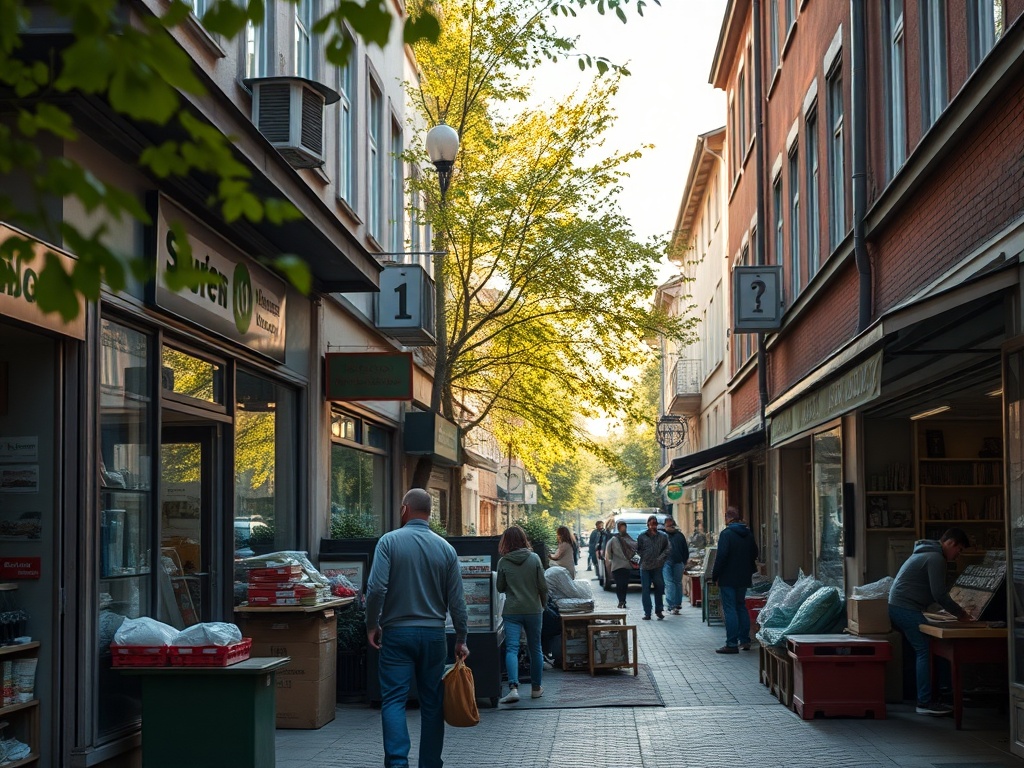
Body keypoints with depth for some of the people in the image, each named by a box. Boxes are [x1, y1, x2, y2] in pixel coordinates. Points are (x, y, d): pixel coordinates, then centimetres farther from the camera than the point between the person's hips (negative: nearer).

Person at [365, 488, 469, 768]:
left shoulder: (389, 541, -6)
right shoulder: (445, 548, 3)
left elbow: (376, 588, -15)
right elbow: (456, 600, 3)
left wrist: (372, 625, -3)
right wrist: (461, 638, 12)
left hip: (397, 632, -3)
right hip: (434, 633, 3)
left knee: (393, 700, -3)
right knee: (432, 703, 10)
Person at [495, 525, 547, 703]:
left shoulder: (503, 562, -6)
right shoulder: (534, 558, -5)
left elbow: (500, 588, 4)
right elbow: (543, 585, -3)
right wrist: (543, 603, 14)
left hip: (512, 611, -1)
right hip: (534, 610, 1)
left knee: (512, 649, -6)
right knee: (535, 649, 15)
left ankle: (513, 687, -24)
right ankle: (536, 688, 25)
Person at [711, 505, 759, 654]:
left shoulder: (726, 534, -14)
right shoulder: (748, 534, 8)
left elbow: (721, 556, -18)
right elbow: (755, 554, 17)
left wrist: (715, 576, -11)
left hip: (728, 579, -7)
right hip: (743, 578, 7)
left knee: (730, 609, -5)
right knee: (741, 607, 17)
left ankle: (732, 644, -7)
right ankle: (745, 640, 19)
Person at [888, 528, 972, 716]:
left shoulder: (926, 553, 23)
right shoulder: (936, 558, -10)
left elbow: (934, 592, 28)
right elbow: (939, 594, -14)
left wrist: (956, 611, 23)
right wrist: (960, 613, -3)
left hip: (896, 606, 11)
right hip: (907, 609, -11)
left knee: (919, 651, 12)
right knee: (926, 651, -10)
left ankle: (923, 698, 13)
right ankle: (925, 703, -13)